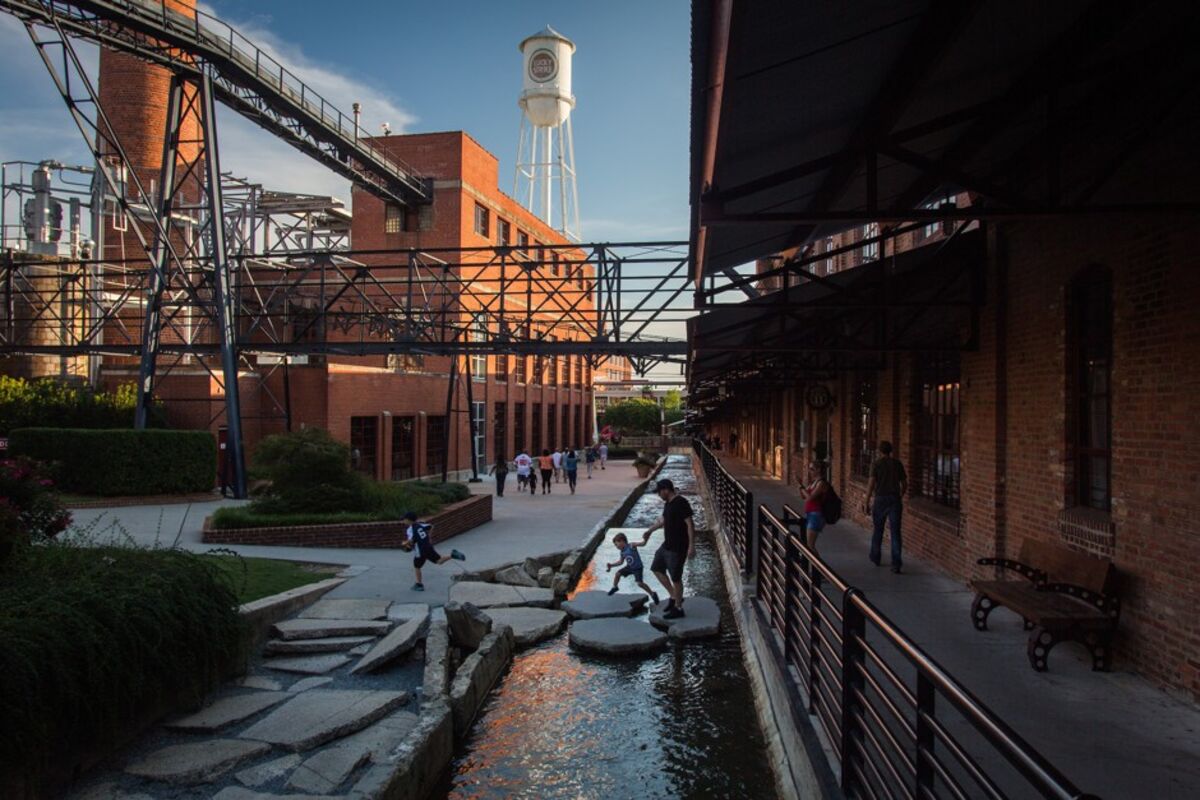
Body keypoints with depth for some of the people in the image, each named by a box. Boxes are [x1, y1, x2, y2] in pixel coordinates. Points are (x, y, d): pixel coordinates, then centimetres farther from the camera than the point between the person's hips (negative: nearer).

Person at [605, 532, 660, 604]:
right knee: (618, 573, -2)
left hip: (637, 568, -7)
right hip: (629, 567, 7)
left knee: (640, 583, -17)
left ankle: (653, 594, 1)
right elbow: (621, 562, 14)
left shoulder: (631, 546, -25)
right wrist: (611, 565, 7)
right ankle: (614, 587, 26)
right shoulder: (622, 552, -2)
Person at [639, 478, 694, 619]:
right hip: (667, 545, 10)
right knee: (657, 569, 17)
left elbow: (690, 524, -23)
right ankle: (674, 597, 27)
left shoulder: (681, 503, -20)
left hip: (678, 548, -10)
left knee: (675, 577, 0)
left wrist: (691, 546, -26)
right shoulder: (668, 503, 8)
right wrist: (650, 530, 35)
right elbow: (663, 520, 24)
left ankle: (678, 608, 15)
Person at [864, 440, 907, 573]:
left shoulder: (877, 464, -4)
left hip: (881, 499, -2)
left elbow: (871, 484, -11)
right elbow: (905, 484, 11)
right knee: (895, 532, -1)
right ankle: (896, 564, -7)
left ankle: (875, 558, 30)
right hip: (895, 499, 2)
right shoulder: (897, 463, 6)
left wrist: (867, 502, -6)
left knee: (878, 530, 16)